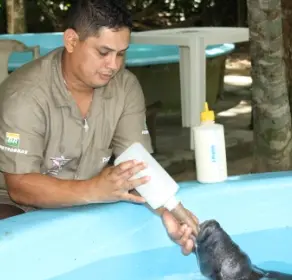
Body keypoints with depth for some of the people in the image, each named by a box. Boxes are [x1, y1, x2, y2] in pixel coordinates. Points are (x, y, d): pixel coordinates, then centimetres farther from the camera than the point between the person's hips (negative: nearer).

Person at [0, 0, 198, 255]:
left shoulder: (126, 87, -10)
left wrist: (167, 211, -33)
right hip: (25, 210, -5)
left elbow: (139, 165, -13)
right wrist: (93, 190, -42)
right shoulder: (25, 94, -26)